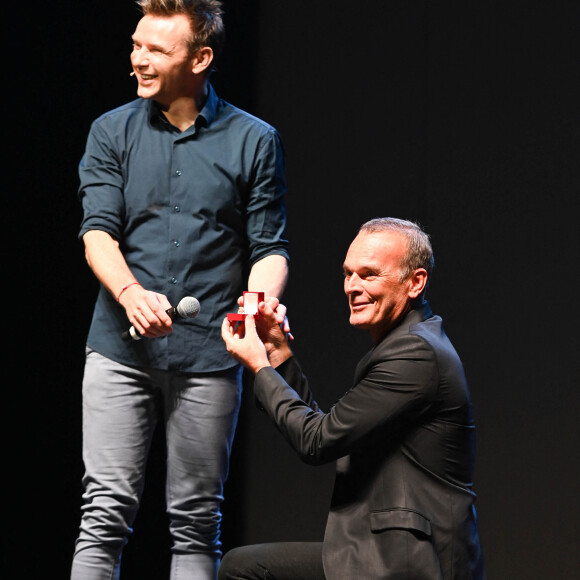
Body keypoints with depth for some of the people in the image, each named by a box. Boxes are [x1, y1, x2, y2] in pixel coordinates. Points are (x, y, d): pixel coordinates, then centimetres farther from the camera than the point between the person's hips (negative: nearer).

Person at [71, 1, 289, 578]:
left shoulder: (254, 141, 5)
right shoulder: (112, 133, 7)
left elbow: (269, 247, 4)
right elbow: (97, 231, -2)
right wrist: (130, 292, -22)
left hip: (207, 355, 0)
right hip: (120, 350, 0)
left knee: (196, 519, 4)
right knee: (105, 509, -5)